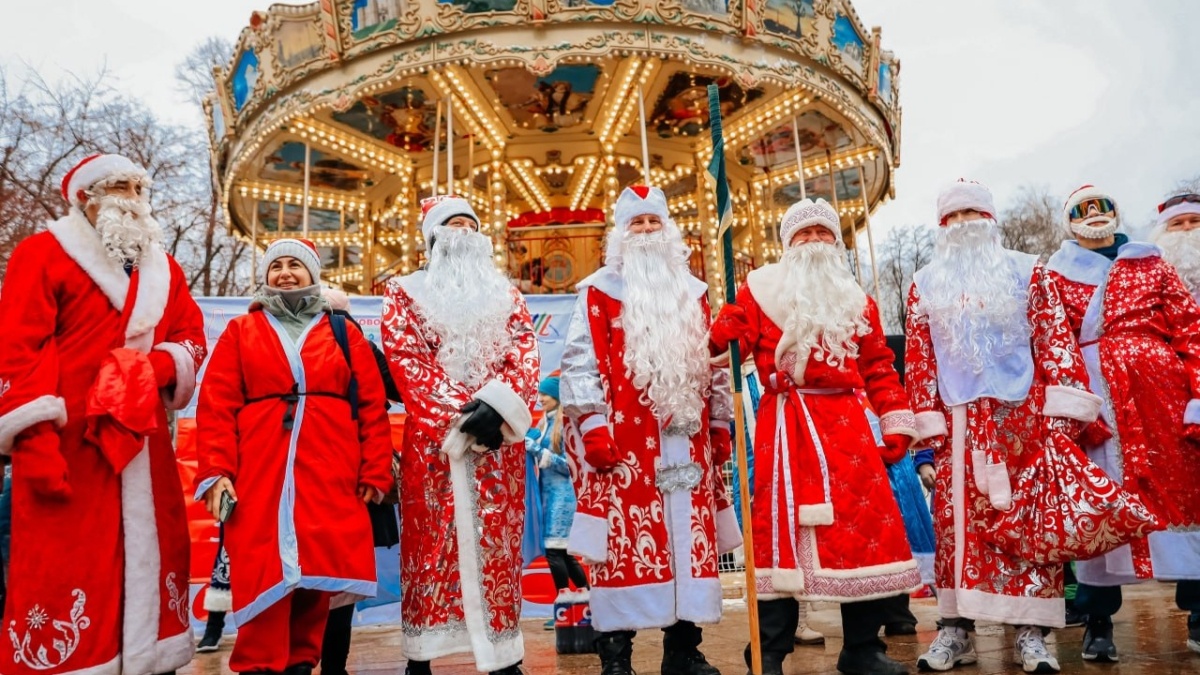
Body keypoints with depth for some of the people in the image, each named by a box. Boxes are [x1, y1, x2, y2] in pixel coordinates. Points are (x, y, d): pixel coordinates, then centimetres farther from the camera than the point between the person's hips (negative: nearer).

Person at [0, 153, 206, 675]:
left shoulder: (163, 269, 17)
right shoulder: (44, 253, 0)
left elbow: (191, 337, 13)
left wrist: (157, 367, -11)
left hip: (143, 447, 6)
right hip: (67, 448, -5)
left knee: (151, 561, 9)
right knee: (64, 570, -2)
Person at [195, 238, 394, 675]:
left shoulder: (344, 335, 14)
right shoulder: (240, 333, 14)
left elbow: (373, 407, 7)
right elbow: (216, 407, 5)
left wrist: (375, 473, -1)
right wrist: (215, 472, -8)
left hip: (330, 481, 1)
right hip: (260, 478, 0)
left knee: (318, 575, 2)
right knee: (263, 576, -4)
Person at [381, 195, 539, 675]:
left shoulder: (504, 292, 16)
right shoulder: (406, 291, 9)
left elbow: (526, 356, 3)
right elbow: (405, 360, -4)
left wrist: (496, 407, -14)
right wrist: (460, 410, -15)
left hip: (498, 438, 2)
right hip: (432, 436, -2)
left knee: (497, 542, 4)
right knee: (429, 542, 1)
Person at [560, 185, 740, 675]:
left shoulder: (692, 291, 18)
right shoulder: (600, 289, 3)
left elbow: (713, 362, 20)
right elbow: (581, 362, -4)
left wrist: (720, 424, 15)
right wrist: (592, 426, -13)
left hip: (686, 441, 5)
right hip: (623, 441, -4)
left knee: (689, 542, 7)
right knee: (624, 543, -3)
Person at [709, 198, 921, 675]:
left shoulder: (855, 299, 17)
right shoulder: (762, 288, 9)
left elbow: (879, 367, 16)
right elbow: (724, 341, -3)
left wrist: (896, 427, 10)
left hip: (846, 425, 3)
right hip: (785, 427, -3)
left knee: (867, 527, 3)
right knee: (781, 530, -1)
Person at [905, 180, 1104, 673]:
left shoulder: (1027, 271, 9)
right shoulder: (925, 284, 12)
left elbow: (1055, 339, 2)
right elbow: (918, 358, 8)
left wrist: (1062, 408, -7)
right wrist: (927, 422, 1)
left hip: (1024, 413, 0)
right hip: (961, 419, 1)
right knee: (958, 519, -1)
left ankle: (1030, 630, 9)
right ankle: (956, 627, 7)